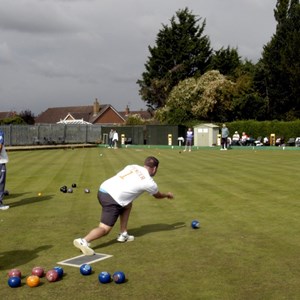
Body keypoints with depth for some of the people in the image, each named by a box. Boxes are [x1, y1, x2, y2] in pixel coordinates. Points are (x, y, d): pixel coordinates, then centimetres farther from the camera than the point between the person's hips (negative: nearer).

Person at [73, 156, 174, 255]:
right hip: (112, 199, -8)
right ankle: (83, 241, -28)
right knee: (105, 229, -6)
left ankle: (123, 235, 27)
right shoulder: (149, 182, 4)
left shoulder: (133, 166, 15)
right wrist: (167, 195, 45)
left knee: (127, 205, 28)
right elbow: (158, 195, 24)